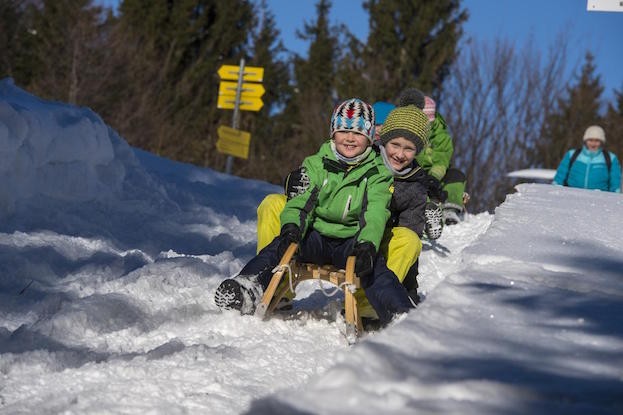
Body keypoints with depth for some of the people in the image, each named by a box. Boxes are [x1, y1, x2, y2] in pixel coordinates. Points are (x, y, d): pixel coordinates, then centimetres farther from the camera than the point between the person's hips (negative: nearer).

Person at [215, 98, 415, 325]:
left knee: (375, 268, -32)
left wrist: (368, 244, -32)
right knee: (279, 246, -28)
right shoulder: (316, 164, 8)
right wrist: (291, 226, -26)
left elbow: (375, 213, -11)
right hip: (315, 235, 1)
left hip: (352, 241, -1)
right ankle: (250, 286, -47)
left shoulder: (377, 172, 3)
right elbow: (300, 201, -2)